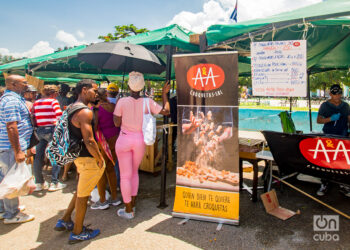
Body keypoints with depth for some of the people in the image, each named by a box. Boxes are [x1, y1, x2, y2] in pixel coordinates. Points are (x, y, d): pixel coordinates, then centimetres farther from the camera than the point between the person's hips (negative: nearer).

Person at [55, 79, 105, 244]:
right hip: (88, 159, -9)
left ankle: (65, 220, 37)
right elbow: (89, 141, -27)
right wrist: (100, 159, -15)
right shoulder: (85, 112, -22)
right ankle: (77, 233, 22)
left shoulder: (72, 108, 10)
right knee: (83, 194, 5)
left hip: (78, 156, 9)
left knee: (81, 191, 25)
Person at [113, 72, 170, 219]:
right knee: (134, 172, 23)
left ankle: (128, 210, 17)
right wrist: (165, 94, 8)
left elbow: (117, 123, -6)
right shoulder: (148, 102, -7)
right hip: (140, 140, 2)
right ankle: (132, 204, 31)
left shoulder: (122, 102, -11)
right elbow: (166, 111, 0)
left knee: (125, 175, 8)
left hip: (124, 139, -2)